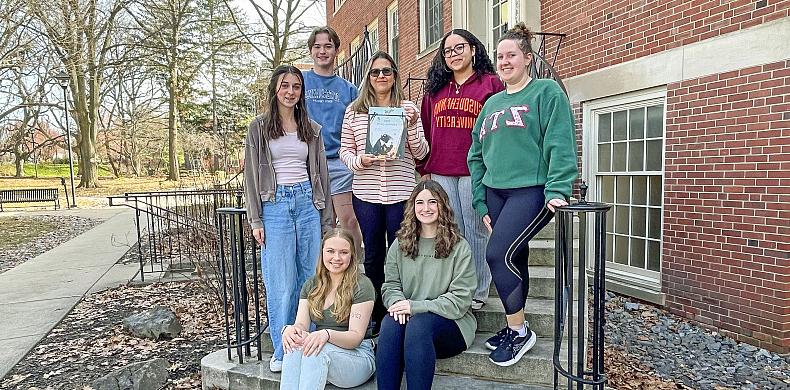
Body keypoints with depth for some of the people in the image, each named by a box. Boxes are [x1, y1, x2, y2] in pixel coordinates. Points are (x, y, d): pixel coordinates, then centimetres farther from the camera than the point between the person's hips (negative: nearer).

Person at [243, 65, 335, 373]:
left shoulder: (312, 129, 12)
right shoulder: (259, 127, 4)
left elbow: (320, 173, 12)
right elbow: (251, 174, 2)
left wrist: (327, 218, 8)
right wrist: (256, 220, -5)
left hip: (307, 202, 3)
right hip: (275, 205, -3)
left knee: (311, 276, 5)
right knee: (281, 282, -2)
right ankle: (282, 350, 12)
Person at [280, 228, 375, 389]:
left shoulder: (362, 286, -6)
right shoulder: (310, 285, 12)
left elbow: (356, 337, -12)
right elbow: (301, 324, 0)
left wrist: (327, 334, -32)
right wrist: (290, 329, -25)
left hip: (357, 356, -4)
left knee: (319, 350, -35)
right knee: (295, 346, -30)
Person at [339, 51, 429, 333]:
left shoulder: (408, 108, 4)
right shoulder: (354, 111, 6)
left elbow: (421, 154, 3)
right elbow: (344, 151, 8)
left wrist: (411, 127, -14)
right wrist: (359, 160, -12)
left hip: (401, 193, -1)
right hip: (366, 194, 1)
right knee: (373, 255, 10)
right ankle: (377, 314, 25)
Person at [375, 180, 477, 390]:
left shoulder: (459, 247, -3)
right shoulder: (400, 244, 10)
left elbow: (459, 300, -10)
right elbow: (390, 285, 7)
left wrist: (416, 306, -18)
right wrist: (397, 302, -17)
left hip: (451, 323, -3)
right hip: (409, 316, 3)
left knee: (418, 324, -34)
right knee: (390, 322, -30)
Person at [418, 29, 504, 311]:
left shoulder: (490, 84, 3)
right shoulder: (436, 89, 16)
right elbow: (426, 130, 16)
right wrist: (424, 169, 11)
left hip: (475, 172, -4)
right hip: (440, 174, 4)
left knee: (476, 231, 3)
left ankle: (478, 292, 15)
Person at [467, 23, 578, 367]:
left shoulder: (546, 92, 0)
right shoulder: (492, 103, 17)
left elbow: (560, 145, -11)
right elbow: (476, 155, 16)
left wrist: (557, 190, -23)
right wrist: (481, 202, 9)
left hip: (531, 190, -6)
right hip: (496, 193, 6)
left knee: (498, 254, -16)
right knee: (514, 260, 10)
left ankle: (519, 331, 2)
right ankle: (514, 327, 24)